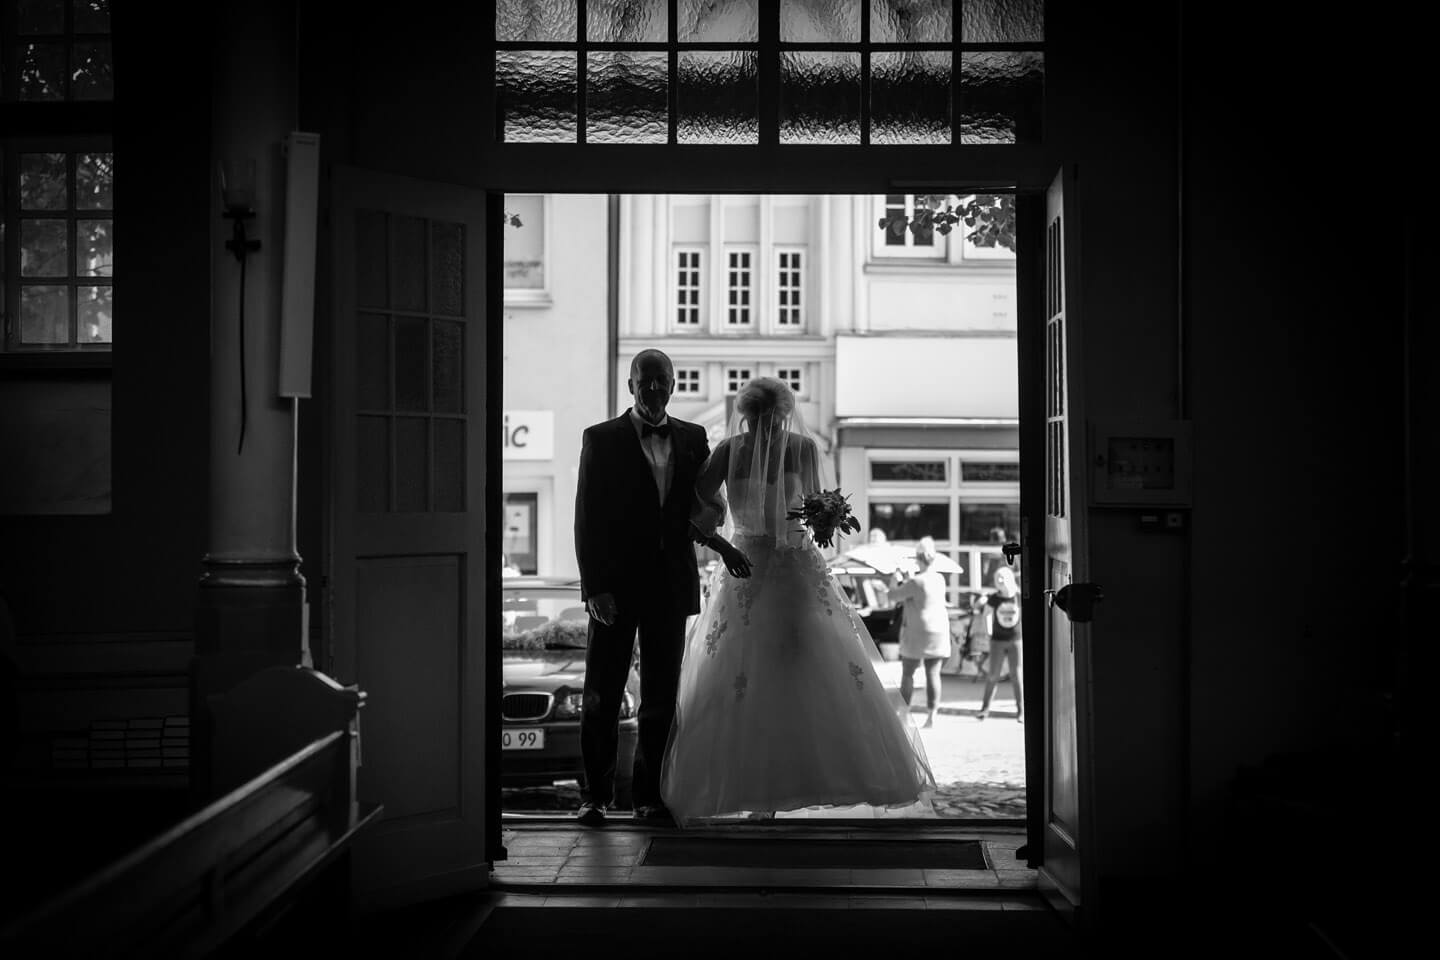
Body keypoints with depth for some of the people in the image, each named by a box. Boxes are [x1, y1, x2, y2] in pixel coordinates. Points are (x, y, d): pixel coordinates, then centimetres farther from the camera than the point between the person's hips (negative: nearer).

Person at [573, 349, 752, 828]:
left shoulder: (692, 439, 10)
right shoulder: (601, 439, 0)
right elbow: (586, 518, -4)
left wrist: (722, 543, -8)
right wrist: (594, 586, -11)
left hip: (671, 585, 3)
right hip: (615, 585, -3)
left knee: (661, 697, 6)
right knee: (602, 696, 2)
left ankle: (650, 796, 13)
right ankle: (595, 796, 10)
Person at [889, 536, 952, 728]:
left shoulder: (916, 582, -17)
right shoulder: (940, 579, 5)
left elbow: (894, 595, -8)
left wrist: (897, 581, 11)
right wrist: (903, 580, 23)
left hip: (917, 632, -6)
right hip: (939, 631, 6)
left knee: (907, 673, 6)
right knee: (933, 674, 4)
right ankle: (931, 716, 3)